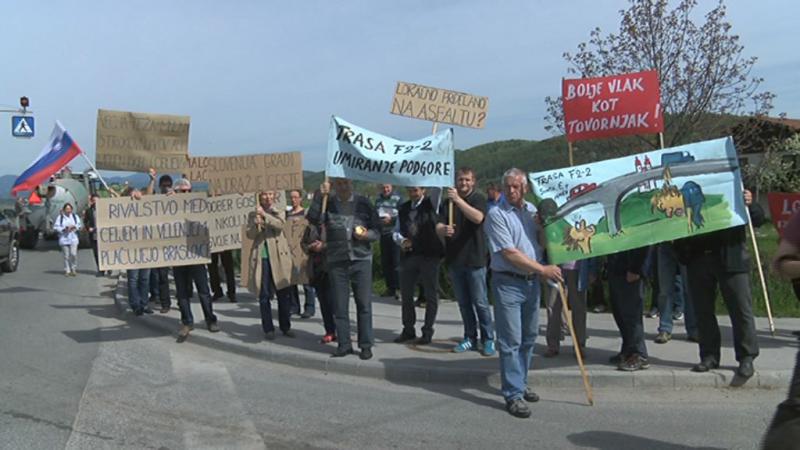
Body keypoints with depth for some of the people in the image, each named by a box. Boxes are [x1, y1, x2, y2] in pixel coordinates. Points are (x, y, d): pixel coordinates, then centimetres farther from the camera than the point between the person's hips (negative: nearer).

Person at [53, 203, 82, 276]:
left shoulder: (75, 217, 10)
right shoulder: (60, 217, 2)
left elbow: (80, 225, 9)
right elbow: (55, 227, -2)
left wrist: (75, 227, -10)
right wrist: (64, 229, -14)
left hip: (73, 239, 1)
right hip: (64, 239, -1)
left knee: (73, 254, -11)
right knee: (66, 256, 1)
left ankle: (74, 269, 6)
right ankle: (67, 270, 10)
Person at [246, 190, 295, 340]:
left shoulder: (279, 212, 10)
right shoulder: (253, 214, 11)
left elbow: (280, 224, -11)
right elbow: (250, 234, 0)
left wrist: (264, 215, -22)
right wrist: (257, 224, -19)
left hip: (279, 257, 0)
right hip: (261, 257, 0)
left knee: (284, 293, 2)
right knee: (264, 295, 2)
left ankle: (285, 326, 14)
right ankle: (268, 329, 10)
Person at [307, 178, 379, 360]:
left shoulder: (363, 203, 7)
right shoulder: (328, 203, 6)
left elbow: (377, 230, 9)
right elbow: (313, 218, -11)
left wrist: (367, 234, -11)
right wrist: (320, 196, -15)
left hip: (361, 259, 0)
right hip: (336, 261, 1)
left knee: (364, 304, 1)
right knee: (340, 305, 5)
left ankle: (366, 345, 10)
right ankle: (344, 344, 14)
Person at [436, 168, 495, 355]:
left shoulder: (478, 198, -2)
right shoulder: (448, 202, 10)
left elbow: (478, 217, -23)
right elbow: (438, 227, 0)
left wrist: (458, 200, -32)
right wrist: (444, 229, -24)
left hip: (475, 259, -4)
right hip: (454, 259, 5)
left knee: (480, 302, -2)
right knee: (463, 303, 10)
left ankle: (488, 340, 8)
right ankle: (470, 338, 19)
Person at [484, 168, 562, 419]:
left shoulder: (532, 210, 10)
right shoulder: (496, 214, -9)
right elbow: (510, 253, -15)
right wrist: (543, 269, -15)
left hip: (532, 282, 7)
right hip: (508, 283, -6)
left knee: (529, 338, 14)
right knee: (510, 341, -4)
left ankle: (520, 384, 29)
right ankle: (513, 395, 2)